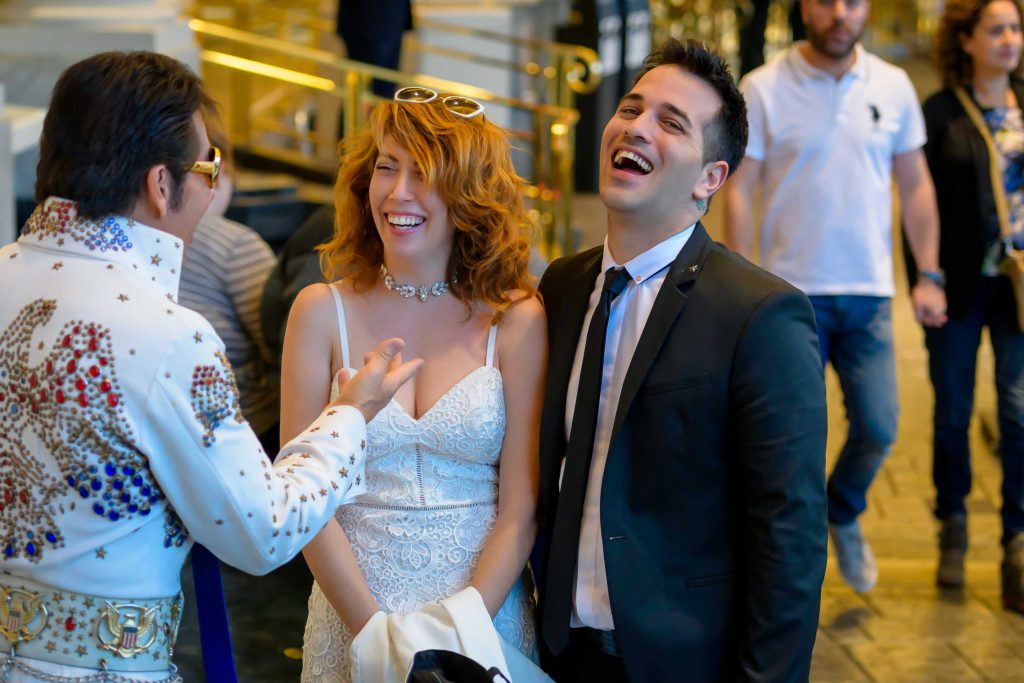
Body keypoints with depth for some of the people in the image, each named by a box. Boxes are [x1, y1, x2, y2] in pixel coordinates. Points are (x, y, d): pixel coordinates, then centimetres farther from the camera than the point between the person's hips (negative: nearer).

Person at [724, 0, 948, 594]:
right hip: (793, 293, -3)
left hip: (870, 292, 3)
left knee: (878, 428, 3)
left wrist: (930, 275, 5)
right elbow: (739, 190, -5)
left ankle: (844, 516, 33)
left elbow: (916, 185, 11)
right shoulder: (764, 89, -4)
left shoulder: (893, 87, 5)